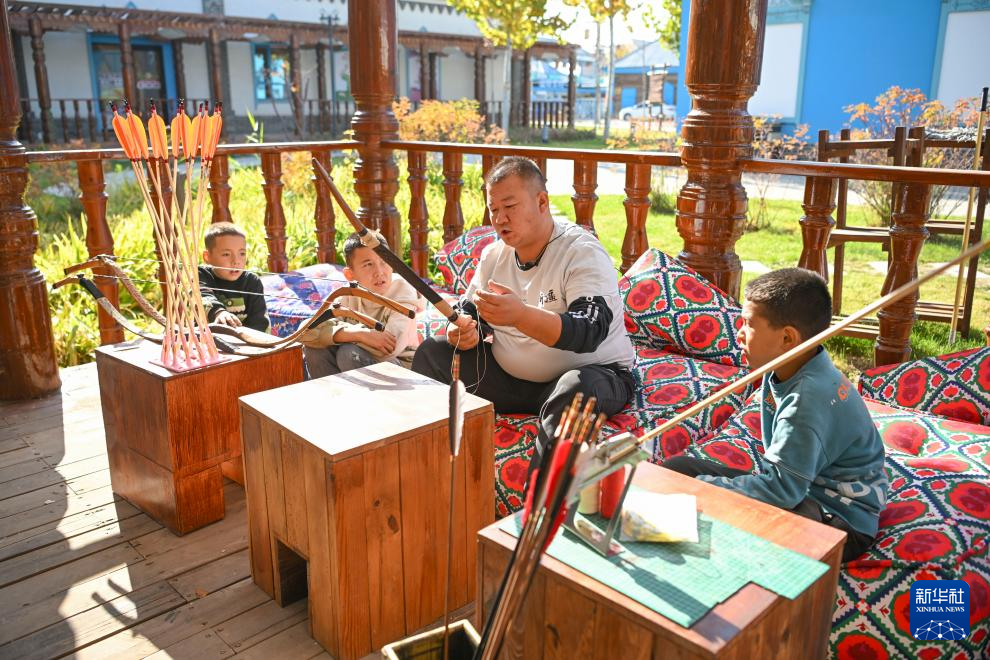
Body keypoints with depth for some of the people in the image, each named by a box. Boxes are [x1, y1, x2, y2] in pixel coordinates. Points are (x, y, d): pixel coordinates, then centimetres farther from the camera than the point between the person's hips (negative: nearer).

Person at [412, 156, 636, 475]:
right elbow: (469, 311, 13)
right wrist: (462, 333, -14)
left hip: (593, 371, -6)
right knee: (431, 352, -4)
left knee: (574, 389, -40)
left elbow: (589, 333, -32)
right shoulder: (493, 254, 4)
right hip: (510, 377, 6)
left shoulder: (584, 253, -17)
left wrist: (521, 315, -48)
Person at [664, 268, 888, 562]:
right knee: (676, 467, 3)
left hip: (840, 519, -9)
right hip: (801, 486, 9)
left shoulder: (808, 399, -29)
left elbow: (781, 490, -31)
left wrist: (703, 487, -24)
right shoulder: (784, 373, -1)